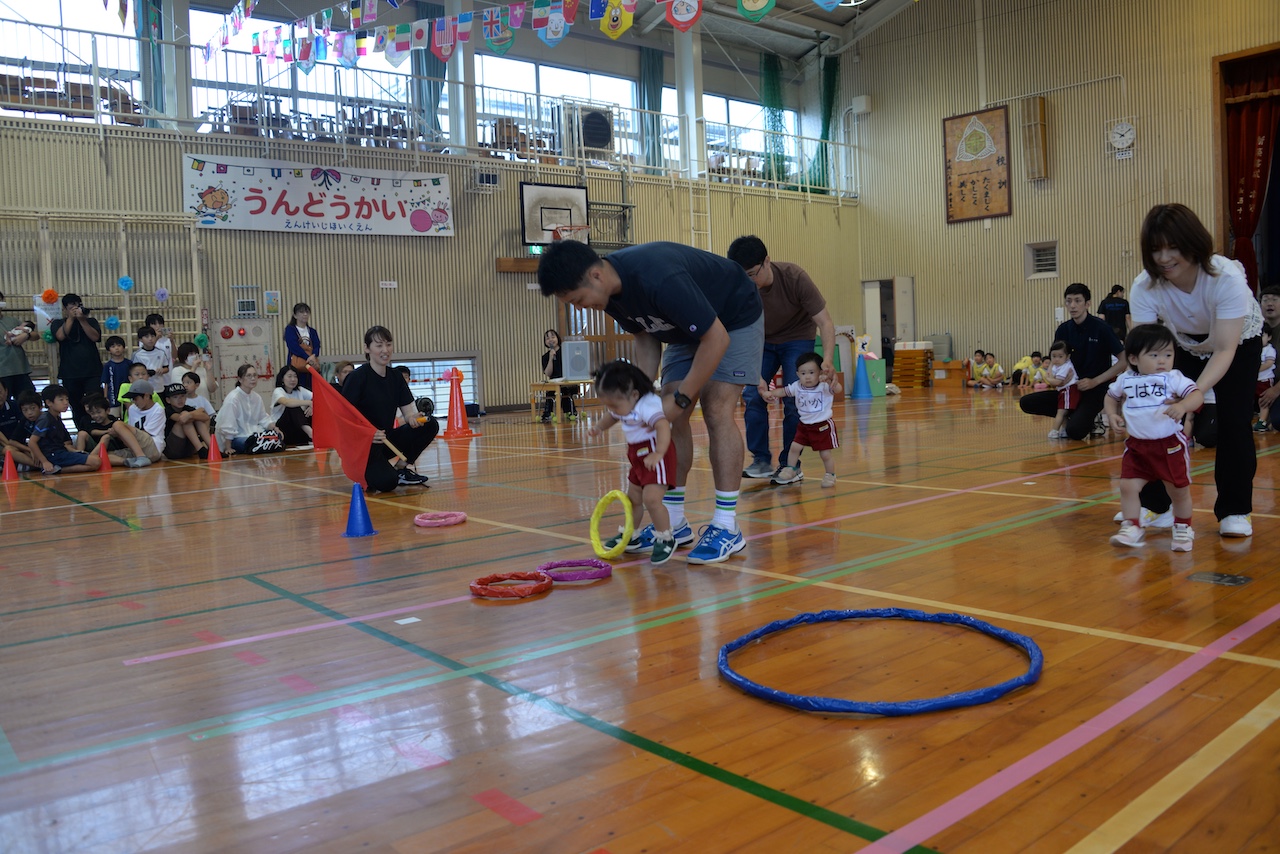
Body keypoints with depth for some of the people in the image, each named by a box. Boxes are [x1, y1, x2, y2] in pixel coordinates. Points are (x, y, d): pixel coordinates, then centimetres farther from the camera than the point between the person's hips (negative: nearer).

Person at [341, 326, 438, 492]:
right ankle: (367, 470, 5)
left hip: (387, 439, 6)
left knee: (430, 425, -13)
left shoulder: (396, 377, 6)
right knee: (386, 482, -30)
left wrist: (414, 418, -22)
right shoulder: (358, 377, -14)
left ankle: (403, 466, -2)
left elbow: (409, 411, 3)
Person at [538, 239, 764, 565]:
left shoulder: (659, 279, -39)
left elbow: (716, 339, -34)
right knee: (670, 416, 0)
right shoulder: (612, 290, -13)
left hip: (734, 319, -8)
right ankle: (673, 522, 7)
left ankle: (727, 528, -13)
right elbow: (646, 339, 3)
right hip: (689, 327, 8)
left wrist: (680, 399, -27)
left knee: (717, 410, -18)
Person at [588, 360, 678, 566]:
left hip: (655, 457, -10)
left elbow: (663, 426, -41)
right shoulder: (623, 405, 0)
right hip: (637, 456, 10)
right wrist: (599, 426, 1)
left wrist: (658, 453, -52)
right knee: (632, 498, 19)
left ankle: (665, 539, -2)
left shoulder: (647, 405, -29)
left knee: (651, 499, -19)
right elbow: (611, 417, 20)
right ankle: (630, 536, 37)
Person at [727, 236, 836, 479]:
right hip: (762, 341, 3)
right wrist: (757, 377, -31)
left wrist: (827, 360, -43)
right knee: (752, 394, -10)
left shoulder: (794, 277, -30)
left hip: (798, 338, -2)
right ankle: (761, 460, -1)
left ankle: (789, 464, -2)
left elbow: (825, 322, -27)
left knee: (793, 399, -12)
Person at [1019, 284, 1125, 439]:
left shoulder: (1100, 327, -12)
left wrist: (1095, 381, -18)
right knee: (1026, 403, -11)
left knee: (1074, 430, -29)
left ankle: (1091, 420, 6)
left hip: (1096, 390, -6)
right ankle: (1075, 416, 3)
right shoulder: (1063, 329, 3)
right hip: (1071, 388, 6)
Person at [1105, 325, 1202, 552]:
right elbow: (1111, 395, 22)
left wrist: (1182, 406, -37)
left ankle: (1183, 528, 31)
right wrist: (1112, 414, 5)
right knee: (1127, 486, -4)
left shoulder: (1173, 378, -8)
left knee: (1178, 490, 9)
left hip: (1170, 445, -3)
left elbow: (1197, 394, -18)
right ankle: (1132, 527, 10)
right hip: (1137, 445, 3)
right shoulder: (1126, 380, 3)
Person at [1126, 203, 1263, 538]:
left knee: (1233, 420, -14)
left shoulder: (1227, 277, -37)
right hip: (1185, 345, 2)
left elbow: (1225, 351, -38)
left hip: (1239, 342, -2)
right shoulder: (1144, 288, -30)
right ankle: (1153, 503, 5)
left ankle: (1235, 510, 1)